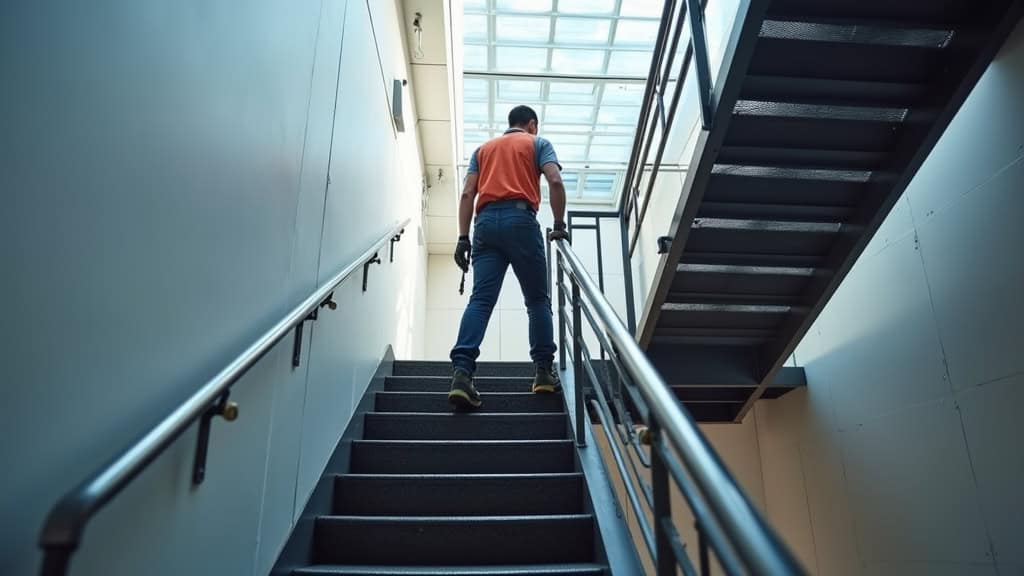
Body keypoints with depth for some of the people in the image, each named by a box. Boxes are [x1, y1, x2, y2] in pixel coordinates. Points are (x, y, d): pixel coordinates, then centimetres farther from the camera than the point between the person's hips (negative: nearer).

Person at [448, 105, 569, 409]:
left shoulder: (483, 149, 29)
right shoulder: (538, 143, 19)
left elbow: (467, 194, 15)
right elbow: (555, 182, 0)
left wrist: (463, 238, 10)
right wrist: (559, 225, 6)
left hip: (486, 222, 3)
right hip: (521, 220, -3)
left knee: (481, 299, -8)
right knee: (537, 299, 6)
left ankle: (462, 370, -23)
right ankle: (544, 371, 3)